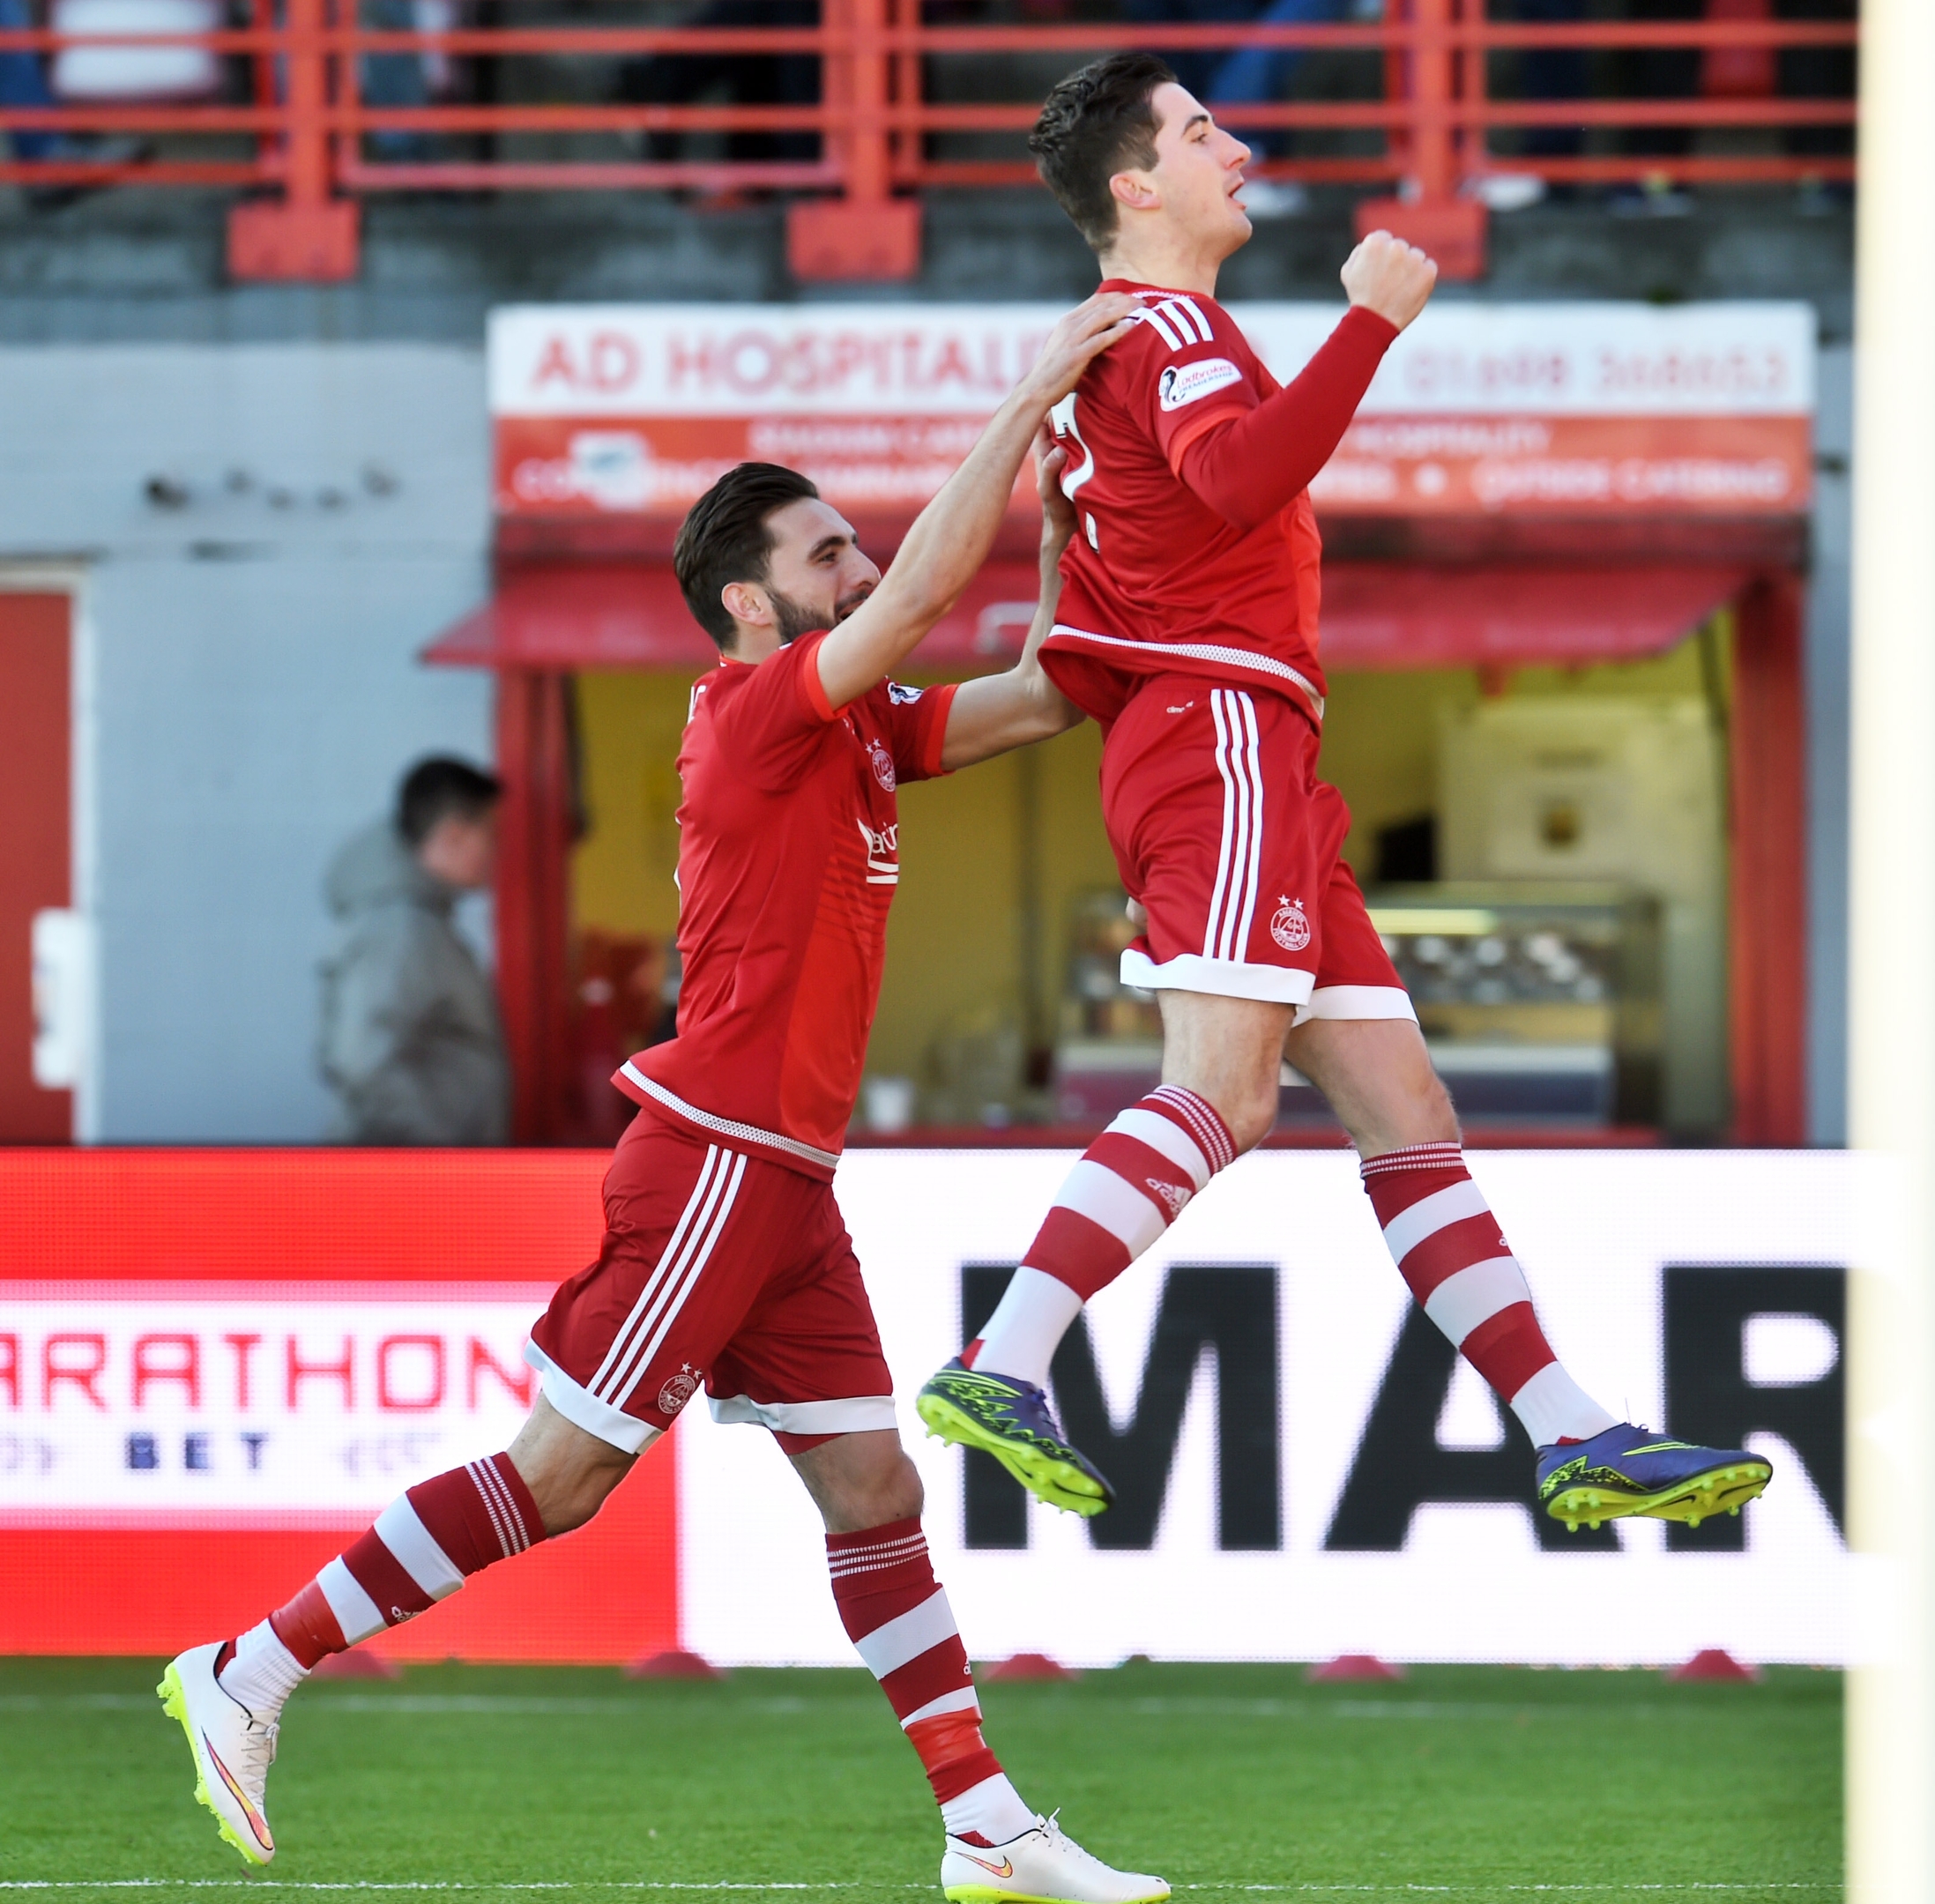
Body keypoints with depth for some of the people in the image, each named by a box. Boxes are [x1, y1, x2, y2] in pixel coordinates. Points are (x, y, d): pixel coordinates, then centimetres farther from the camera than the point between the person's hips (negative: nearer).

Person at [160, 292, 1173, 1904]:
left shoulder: (858, 729, 15)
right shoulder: (760, 713, -12)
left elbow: (1040, 699, 22)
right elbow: (933, 579, -23)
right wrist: (1037, 393, -17)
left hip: (782, 1178, 9)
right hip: (718, 1155, -9)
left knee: (874, 1493, 7)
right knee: (557, 1480, -8)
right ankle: (249, 1676, -3)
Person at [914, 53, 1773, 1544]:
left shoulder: (1115, 345, 26)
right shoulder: (1169, 325, -5)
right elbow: (1239, 478, -27)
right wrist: (1373, 321, -25)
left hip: (1249, 768, 11)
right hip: (1225, 730, -11)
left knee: (1406, 1115, 5)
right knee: (1223, 1096, -22)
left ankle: (1575, 1442, 2)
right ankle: (1003, 1369, -29)